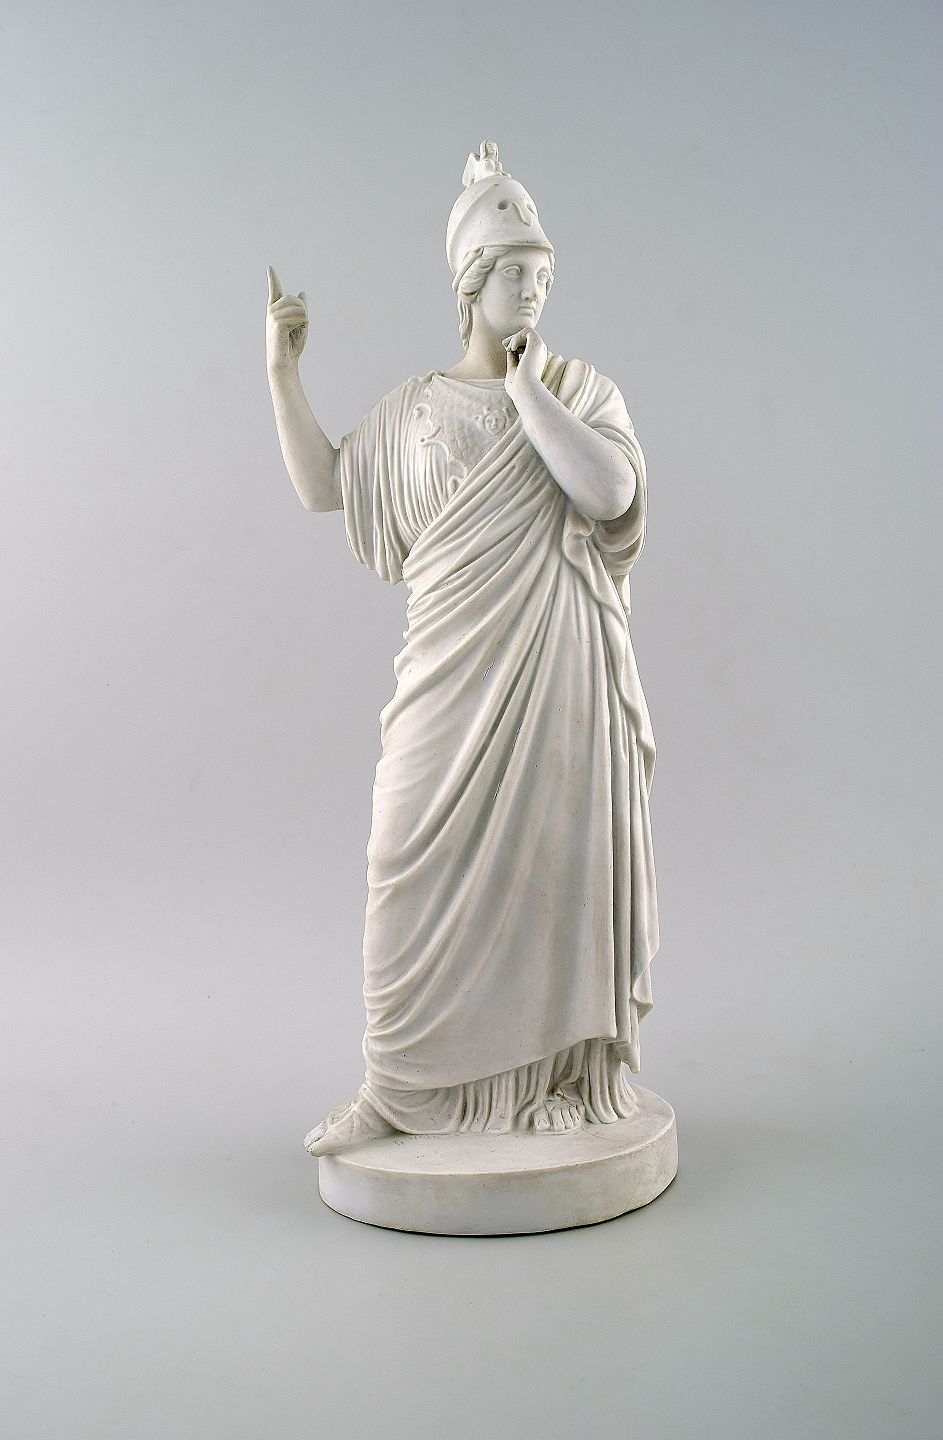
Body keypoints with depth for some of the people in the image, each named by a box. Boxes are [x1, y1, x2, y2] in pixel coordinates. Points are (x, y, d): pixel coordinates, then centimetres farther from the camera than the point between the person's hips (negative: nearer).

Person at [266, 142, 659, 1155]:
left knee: (553, 859, 3)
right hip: (454, 667, 2)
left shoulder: (580, 389, 4)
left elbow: (610, 490, -14)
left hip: (555, 664, -1)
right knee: (423, 865, 1)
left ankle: (560, 1073, 19)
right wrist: (282, 368, 6)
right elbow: (324, 487, 10)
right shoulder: (415, 406, 11)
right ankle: (407, 1085, 15)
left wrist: (523, 383, -10)